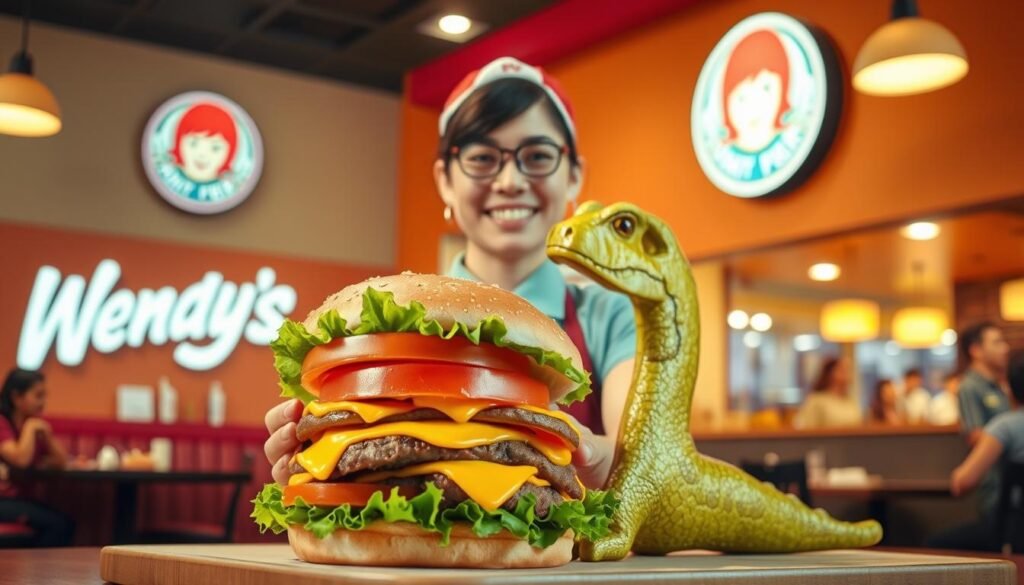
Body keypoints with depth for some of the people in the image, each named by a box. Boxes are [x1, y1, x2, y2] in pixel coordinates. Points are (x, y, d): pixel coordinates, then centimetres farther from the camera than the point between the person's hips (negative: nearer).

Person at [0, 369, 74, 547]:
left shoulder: (37, 425, 11)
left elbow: (62, 461, 9)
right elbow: (21, 459, -24)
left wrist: (46, 434, -4)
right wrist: (30, 428, -12)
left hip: (19, 499, 7)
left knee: (67, 523, -15)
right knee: (57, 523, -22)